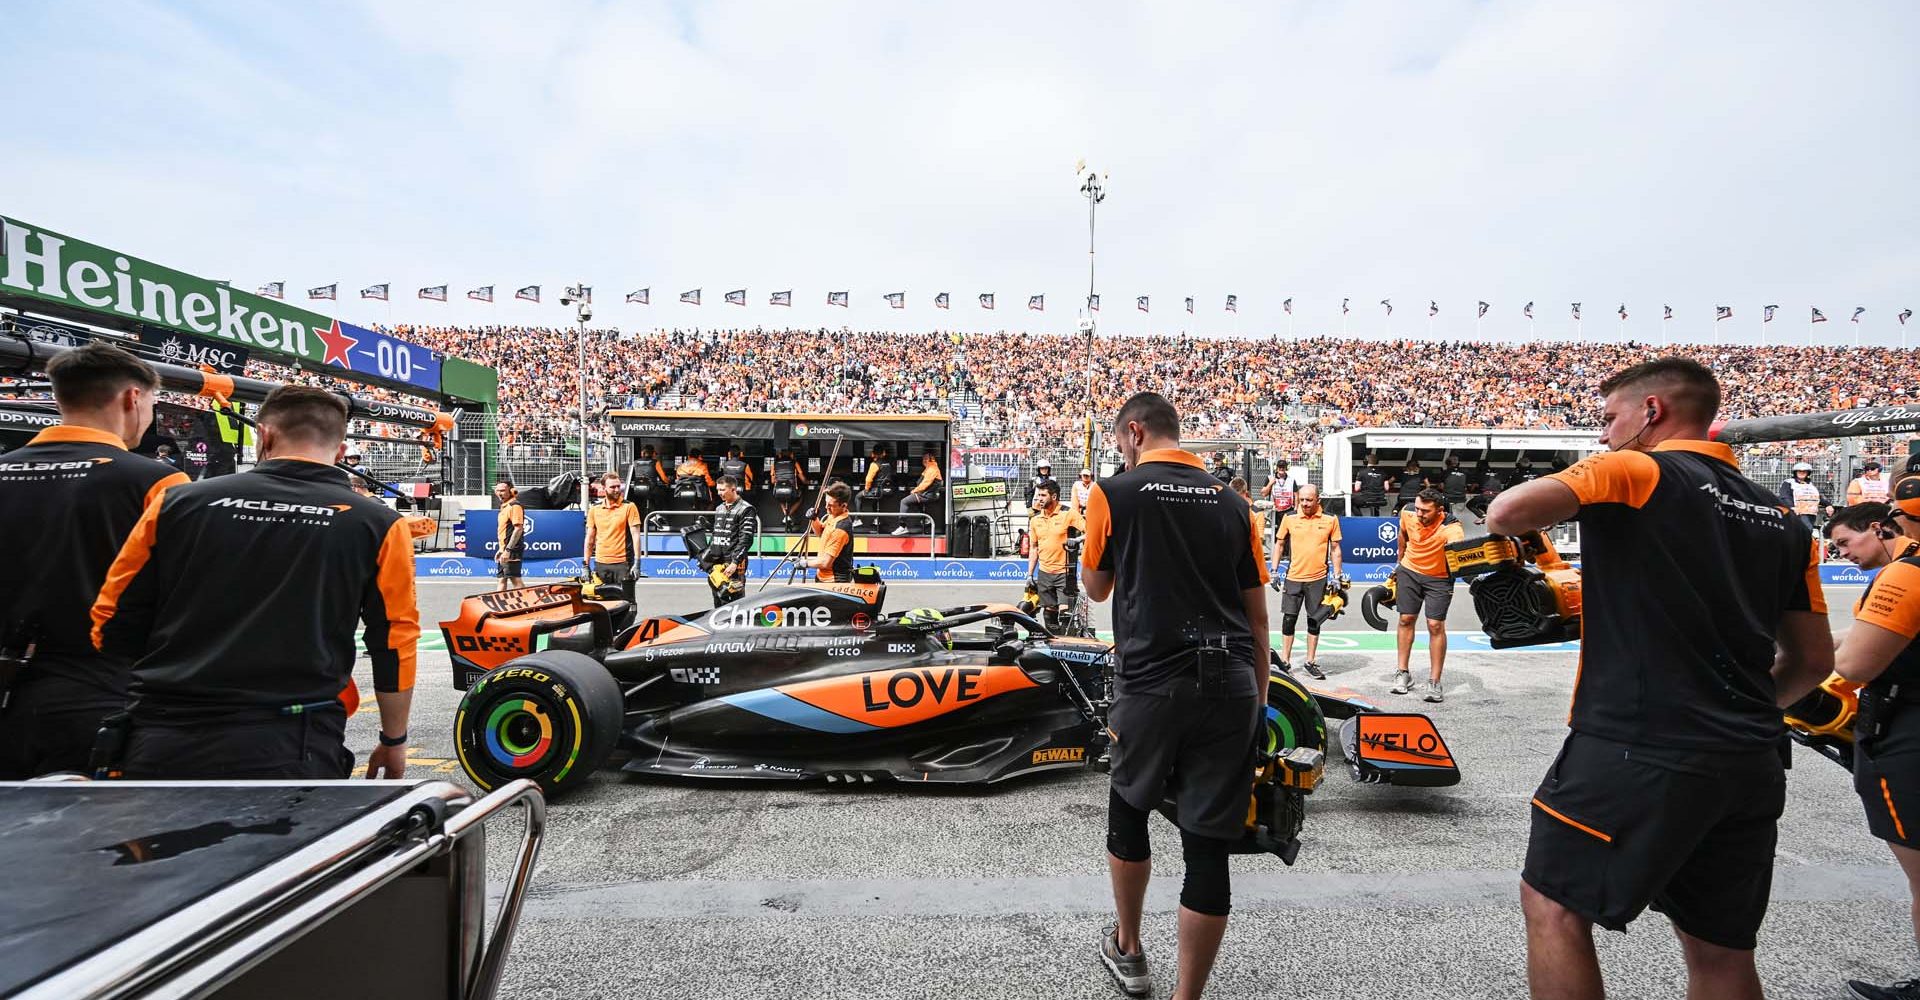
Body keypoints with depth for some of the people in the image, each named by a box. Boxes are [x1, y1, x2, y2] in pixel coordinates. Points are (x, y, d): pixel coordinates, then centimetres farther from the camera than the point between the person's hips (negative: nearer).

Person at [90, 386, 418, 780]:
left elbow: (112, 626, 10)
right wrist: (394, 741, 12)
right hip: (287, 749, -2)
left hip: (161, 745, 3)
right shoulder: (378, 525, -4)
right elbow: (395, 649, -1)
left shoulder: (180, 502, 3)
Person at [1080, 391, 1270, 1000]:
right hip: (1232, 686, 3)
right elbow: (1257, 614, 10)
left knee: (1128, 812, 22)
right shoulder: (1232, 501, 9)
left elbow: (1097, 589, 12)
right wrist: (1259, 699, 17)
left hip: (1153, 683, -2)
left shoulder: (1113, 494, -2)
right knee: (1208, 848, 8)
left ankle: (1127, 950, 41)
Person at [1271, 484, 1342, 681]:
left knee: (1314, 620, 8)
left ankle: (1311, 662, 19)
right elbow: (1279, 545, 9)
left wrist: (1337, 576, 2)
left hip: (1318, 578, 0)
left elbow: (1335, 549, 6)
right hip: (1293, 577, 0)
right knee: (1289, 618, 2)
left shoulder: (1330, 521, 1)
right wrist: (1274, 570, 5)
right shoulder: (1289, 519, 1)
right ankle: (1285, 660, 13)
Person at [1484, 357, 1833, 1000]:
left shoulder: (1636, 472, -7)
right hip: (1752, 766, 8)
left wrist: (1513, 529, -1)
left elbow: (1508, 513, -24)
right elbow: (1813, 660, 17)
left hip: (1636, 753, -8)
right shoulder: (1782, 519, 16)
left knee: (1553, 906, 5)